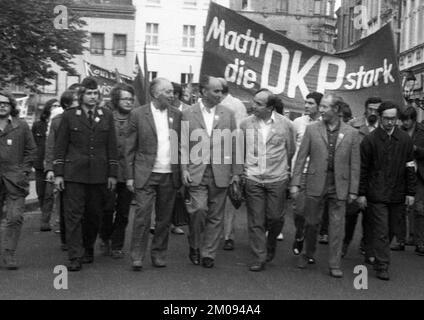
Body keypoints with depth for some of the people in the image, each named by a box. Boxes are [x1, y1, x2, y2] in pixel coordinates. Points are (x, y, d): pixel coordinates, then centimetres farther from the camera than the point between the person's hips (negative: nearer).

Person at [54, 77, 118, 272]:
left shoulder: (107, 116, 8)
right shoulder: (69, 116, 4)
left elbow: (112, 146, 8)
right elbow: (60, 146, 4)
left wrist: (112, 174, 4)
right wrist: (58, 174, -1)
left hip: (99, 175, 2)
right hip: (74, 174, -2)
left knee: (94, 215, 8)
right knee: (74, 215, -3)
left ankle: (88, 250, 27)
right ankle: (75, 257, 1)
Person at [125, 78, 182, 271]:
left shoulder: (177, 115, 8)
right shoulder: (138, 114, 0)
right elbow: (130, 148, 1)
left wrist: (182, 173, 4)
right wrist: (130, 176, -3)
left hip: (170, 175, 3)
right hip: (146, 174, -3)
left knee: (164, 217, 9)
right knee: (142, 215, -5)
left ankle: (159, 254, 22)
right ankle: (137, 256, 5)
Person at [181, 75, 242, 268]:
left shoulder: (227, 114, 8)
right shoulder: (188, 114, 4)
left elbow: (234, 144, 8)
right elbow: (183, 144, 3)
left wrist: (236, 171, 4)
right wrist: (184, 169, -6)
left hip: (220, 173, 2)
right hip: (196, 172, -2)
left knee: (215, 215, 5)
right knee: (199, 209, -11)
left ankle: (208, 253, 18)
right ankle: (194, 246, 14)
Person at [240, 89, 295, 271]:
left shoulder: (285, 125, -3)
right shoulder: (246, 124, 0)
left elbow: (291, 151, 9)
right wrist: (241, 173, 10)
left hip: (277, 179, 0)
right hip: (252, 179, 1)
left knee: (275, 217, 3)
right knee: (255, 221, 2)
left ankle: (271, 244, 33)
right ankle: (259, 258, 13)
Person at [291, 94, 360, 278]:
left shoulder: (351, 133, 1)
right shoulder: (312, 130, 2)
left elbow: (354, 164, 2)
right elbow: (301, 158, 2)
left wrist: (353, 190, -1)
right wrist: (295, 183, -3)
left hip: (339, 186, -1)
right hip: (316, 185, 1)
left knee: (337, 226, 2)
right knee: (311, 223, 10)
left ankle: (335, 265, 13)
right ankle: (308, 255, 33)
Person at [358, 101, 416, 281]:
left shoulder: (405, 140, 4)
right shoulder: (370, 140, -3)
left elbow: (410, 168, 7)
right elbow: (363, 169, -1)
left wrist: (410, 192, 2)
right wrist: (361, 194, -4)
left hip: (398, 196, 3)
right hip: (377, 195, -3)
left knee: (391, 231, 12)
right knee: (381, 231, -3)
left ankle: (380, 259, 30)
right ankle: (382, 267, 4)